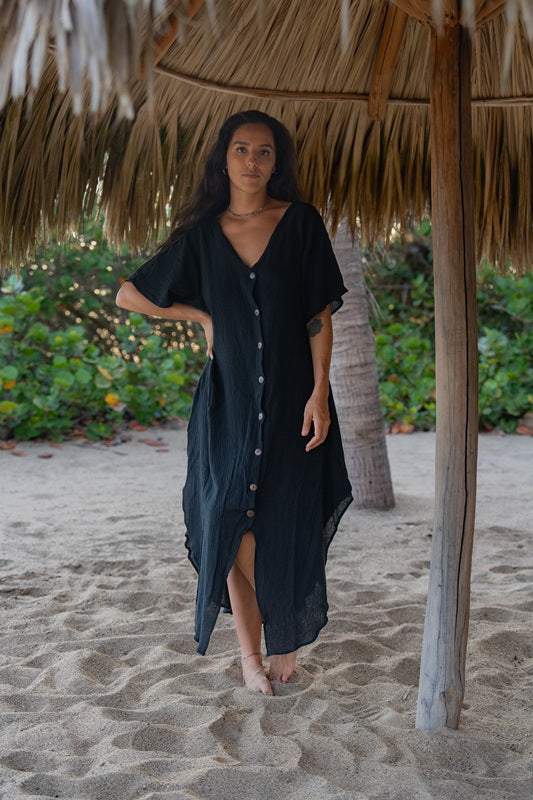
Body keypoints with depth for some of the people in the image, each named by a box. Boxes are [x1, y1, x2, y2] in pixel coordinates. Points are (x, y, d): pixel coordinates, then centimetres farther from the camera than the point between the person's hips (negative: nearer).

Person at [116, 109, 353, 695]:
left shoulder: (301, 223, 1)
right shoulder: (202, 234, 6)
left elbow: (320, 314, -1)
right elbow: (130, 295, 13)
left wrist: (319, 391, -9)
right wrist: (203, 317, 7)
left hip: (292, 396, -1)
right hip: (230, 399, 1)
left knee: (288, 526, 3)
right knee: (235, 526, -2)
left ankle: (285, 638, 22)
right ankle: (250, 655, 9)